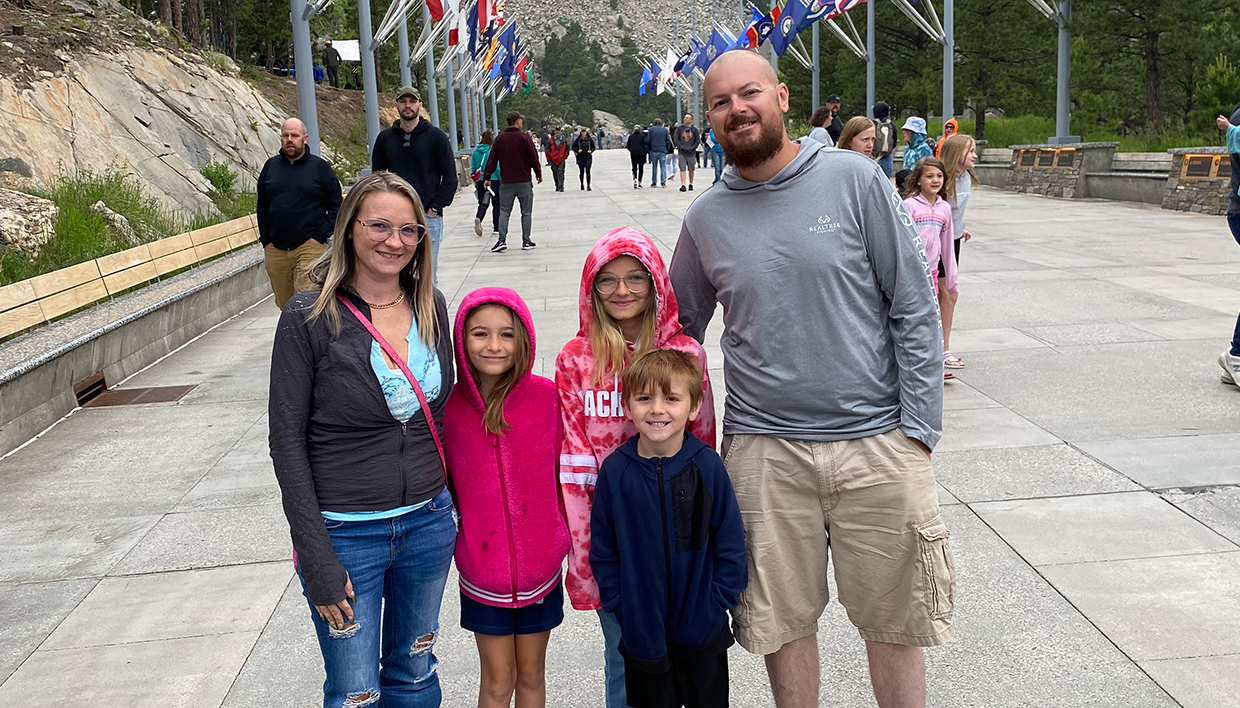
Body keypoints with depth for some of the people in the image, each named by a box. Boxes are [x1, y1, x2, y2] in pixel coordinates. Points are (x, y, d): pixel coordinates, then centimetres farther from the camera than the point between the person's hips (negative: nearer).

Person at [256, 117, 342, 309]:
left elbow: (336, 205, 2)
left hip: (309, 247, -4)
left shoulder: (320, 166, 2)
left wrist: (319, 237, -7)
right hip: (275, 250, 4)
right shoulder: (271, 166, 11)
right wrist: (266, 241, 8)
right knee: (284, 305, 9)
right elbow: (262, 207, 17)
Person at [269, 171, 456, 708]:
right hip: (345, 534, -4)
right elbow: (288, 442, -11)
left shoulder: (430, 306, 1)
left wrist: (447, 502, 11)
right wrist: (317, 562, -14)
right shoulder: (309, 317, -13)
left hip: (427, 523, 4)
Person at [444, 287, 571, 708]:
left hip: (540, 561, 1)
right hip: (482, 568, 0)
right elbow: (442, 484, 0)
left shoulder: (547, 395, -12)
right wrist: (448, 536, 2)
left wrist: (564, 538, 4)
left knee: (531, 674, 17)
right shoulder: (449, 406, -11)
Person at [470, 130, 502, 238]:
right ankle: (496, 228, 8)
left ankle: (478, 218, -19)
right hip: (494, 179, -3)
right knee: (496, 204, 8)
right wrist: (502, 180, -2)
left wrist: (475, 182, 17)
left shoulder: (475, 151, 1)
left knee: (483, 203, 11)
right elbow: (497, 167, -11)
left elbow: (473, 168, 7)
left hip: (480, 180, 3)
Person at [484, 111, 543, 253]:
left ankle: (502, 240, -3)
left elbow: (492, 160, 4)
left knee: (504, 211, 7)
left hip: (506, 182, 2)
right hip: (524, 182, -2)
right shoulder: (525, 138, -7)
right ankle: (526, 241, 8)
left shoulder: (499, 139, 2)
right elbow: (533, 159, -6)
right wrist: (539, 174, 9)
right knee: (526, 212, 7)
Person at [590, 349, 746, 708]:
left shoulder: (707, 466, -11)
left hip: (703, 632, 0)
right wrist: (618, 603, -4)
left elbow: (731, 542, -4)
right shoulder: (615, 470, -8)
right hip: (641, 630, 1)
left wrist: (717, 601, -6)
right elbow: (602, 549, 0)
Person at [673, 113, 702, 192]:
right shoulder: (679, 128, 4)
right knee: (682, 169, -8)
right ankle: (683, 185, -12)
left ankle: (691, 184, 22)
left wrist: (692, 148, -9)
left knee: (691, 169, 9)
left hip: (691, 153, 1)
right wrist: (681, 147, -10)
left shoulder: (694, 129, 4)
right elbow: (675, 139, 2)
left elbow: (698, 141, 4)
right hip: (681, 153, -1)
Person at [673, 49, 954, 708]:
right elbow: (681, 332, 17)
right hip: (765, 450, 2)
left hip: (877, 442, -2)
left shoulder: (855, 178, -3)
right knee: (782, 619, 11)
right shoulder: (704, 219, 4)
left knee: (892, 618, 10)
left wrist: (918, 428, -7)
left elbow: (914, 309, -3)